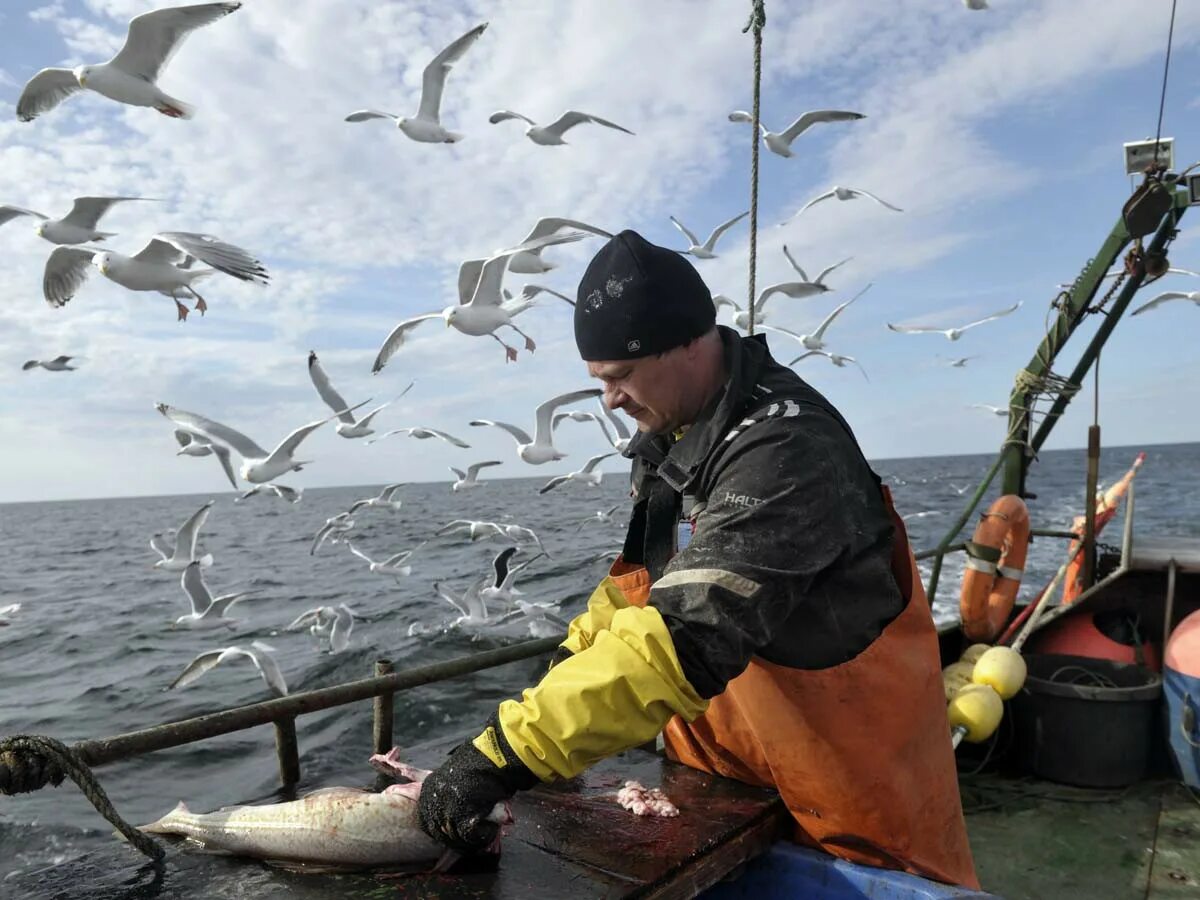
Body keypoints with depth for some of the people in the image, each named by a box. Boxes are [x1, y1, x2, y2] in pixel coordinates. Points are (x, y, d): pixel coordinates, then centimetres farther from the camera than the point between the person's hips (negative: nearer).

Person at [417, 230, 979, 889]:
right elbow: (646, 569, 8)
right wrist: (570, 666, -3)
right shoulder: (671, 429, -2)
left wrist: (507, 752, -40)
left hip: (844, 756, -7)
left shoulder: (786, 450, -31)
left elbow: (684, 635, -40)